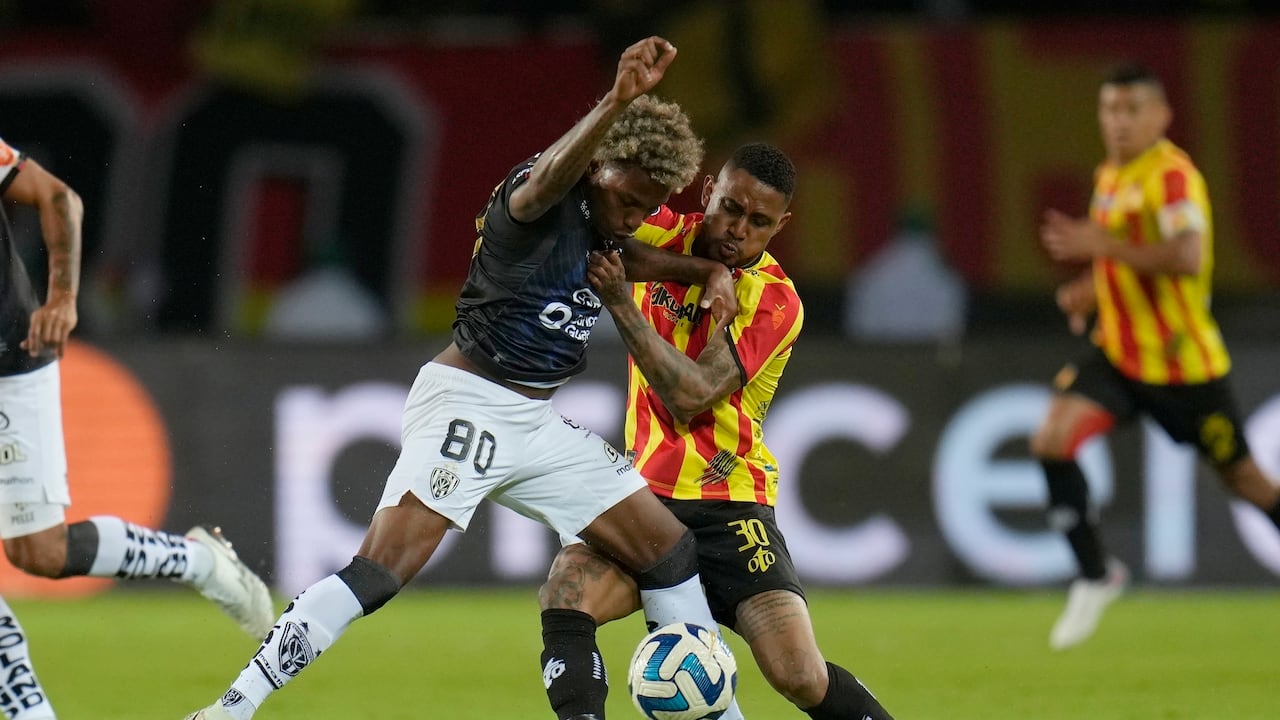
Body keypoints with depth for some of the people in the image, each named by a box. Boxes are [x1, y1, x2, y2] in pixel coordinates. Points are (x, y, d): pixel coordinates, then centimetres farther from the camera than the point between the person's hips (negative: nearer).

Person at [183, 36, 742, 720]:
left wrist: (708, 272, 9)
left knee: (669, 548, 7)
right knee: (382, 566, -21)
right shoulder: (538, 195, -15)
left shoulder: (600, 220, 8)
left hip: (539, 423, 9)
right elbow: (550, 176, -40)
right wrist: (618, 103, -57)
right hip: (469, 402, -9)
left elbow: (635, 255, 30)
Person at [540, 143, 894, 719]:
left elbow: (691, 395, -21)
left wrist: (621, 303, -27)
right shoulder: (667, 237, 1)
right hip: (647, 492, 4)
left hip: (729, 505, -4)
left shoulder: (774, 300, -10)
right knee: (562, 600, -26)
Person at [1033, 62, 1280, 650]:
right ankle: (1096, 576, -1)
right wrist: (1091, 289, 9)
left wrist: (1100, 246, -28)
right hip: (1118, 354, 7)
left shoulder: (1171, 174, -18)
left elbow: (1187, 257, -32)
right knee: (1052, 440, -13)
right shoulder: (1110, 177, 9)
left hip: (1183, 360, -7)